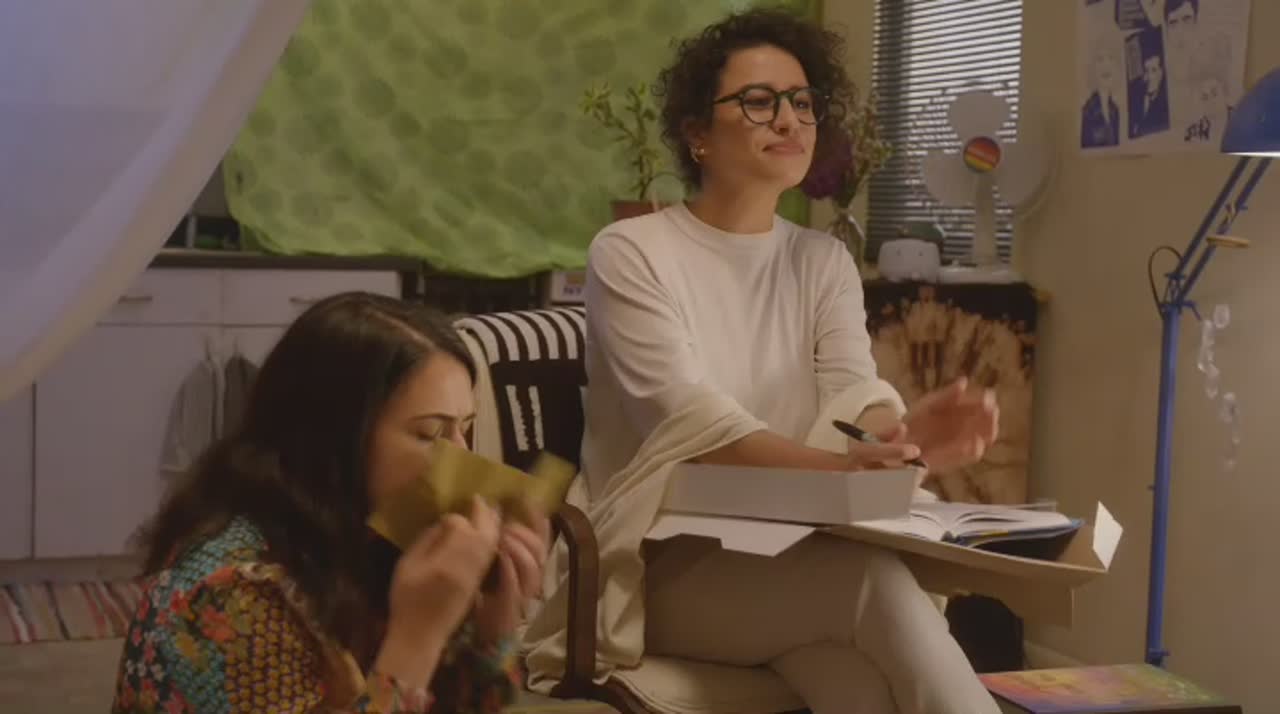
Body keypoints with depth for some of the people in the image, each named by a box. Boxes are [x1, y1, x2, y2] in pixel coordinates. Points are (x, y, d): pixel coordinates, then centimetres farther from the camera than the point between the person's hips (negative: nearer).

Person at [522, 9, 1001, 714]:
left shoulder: (823, 261, 11)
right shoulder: (630, 253, -5)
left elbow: (850, 392, -6)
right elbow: (684, 417, -20)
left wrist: (903, 432, -32)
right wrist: (830, 466, -37)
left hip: (788, 556, 4)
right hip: (660, 563, -4)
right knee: (873, 580, -31)